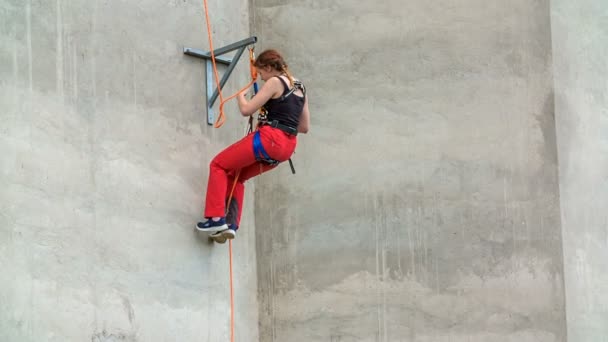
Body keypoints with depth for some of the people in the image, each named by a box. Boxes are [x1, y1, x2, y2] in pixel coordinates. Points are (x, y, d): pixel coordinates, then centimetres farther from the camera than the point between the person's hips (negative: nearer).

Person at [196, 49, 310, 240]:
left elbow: (246, 110, -9)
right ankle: (231, 224, 10)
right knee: (236, 175, 22)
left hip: (270, 139, -8)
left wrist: (240, 95, 11)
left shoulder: (275, 82, -5)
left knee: (219, 165, 7)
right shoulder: (300, 88, 18)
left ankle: (216, 218, -6)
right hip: (287, 147, 8)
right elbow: (304, 127, 20)